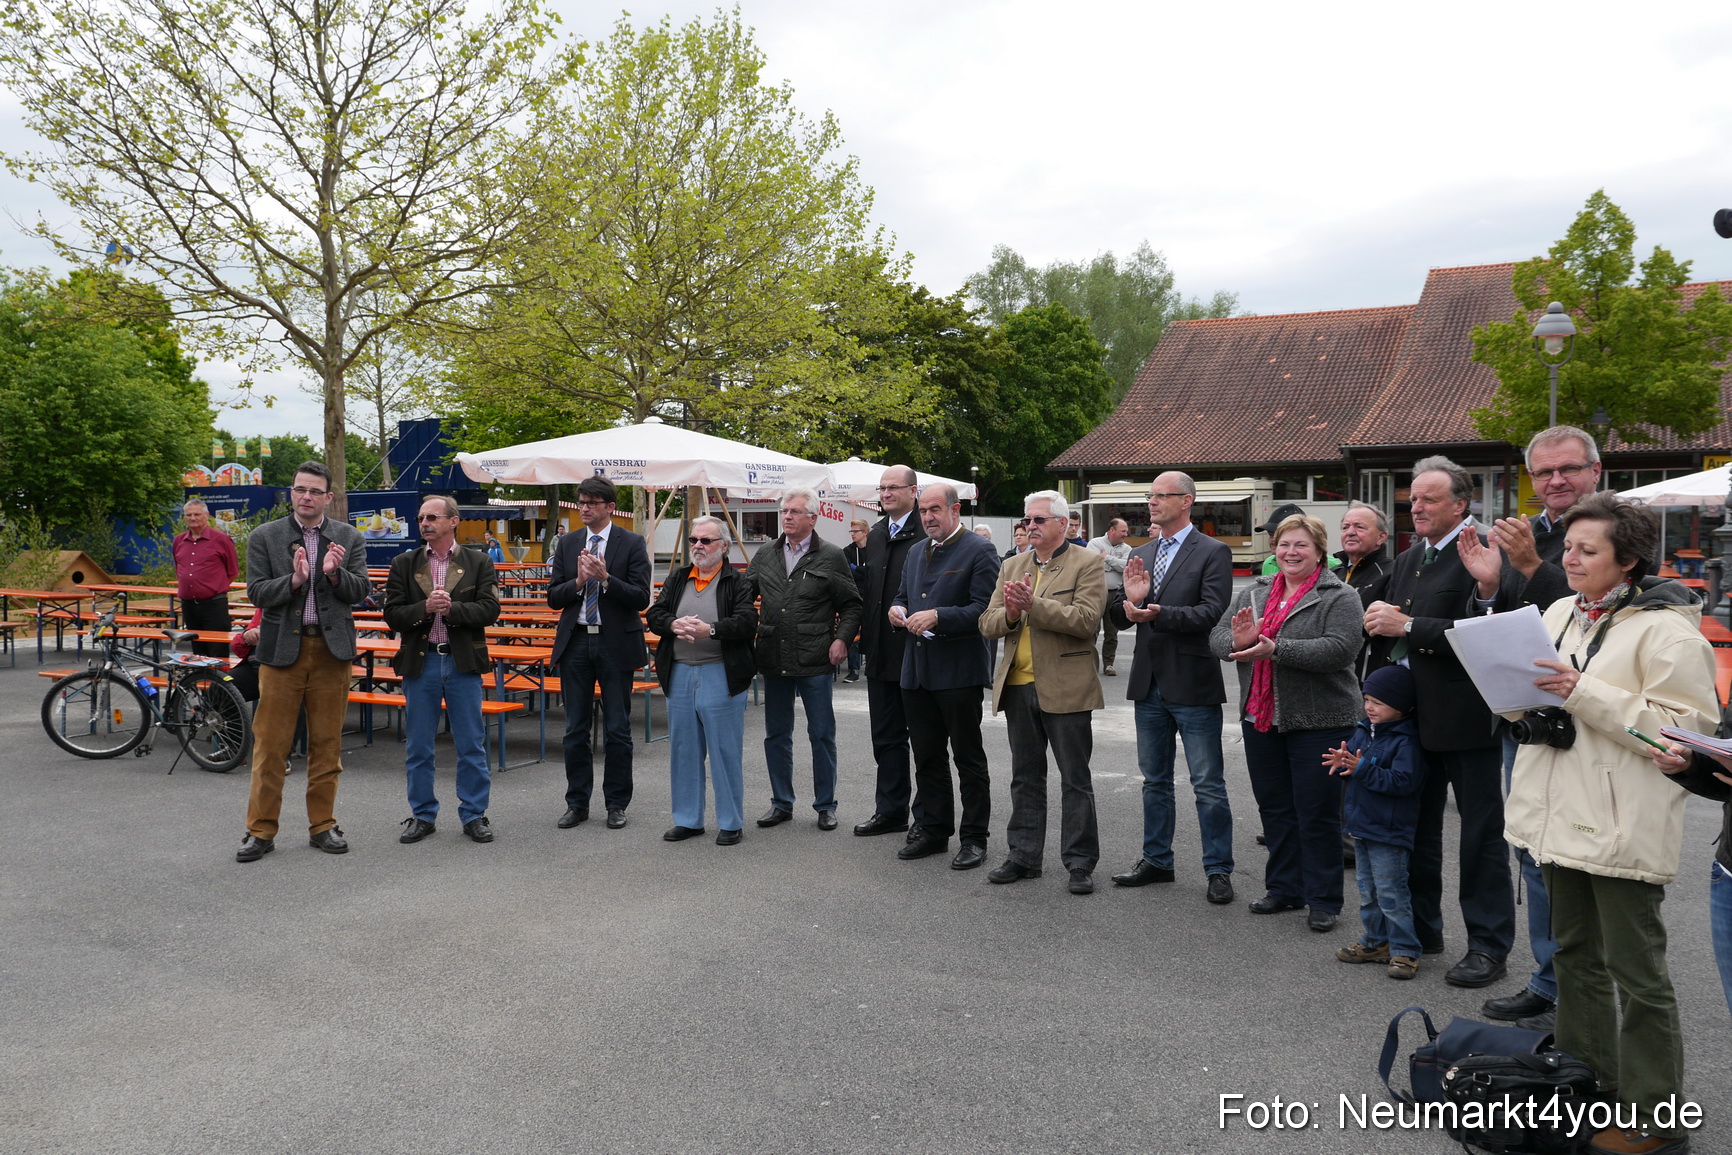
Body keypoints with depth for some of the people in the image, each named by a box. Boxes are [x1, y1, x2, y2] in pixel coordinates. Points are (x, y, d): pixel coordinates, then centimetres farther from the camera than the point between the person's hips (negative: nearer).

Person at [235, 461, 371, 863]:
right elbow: (256, 592, -3)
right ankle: (261, 831, 11)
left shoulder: (350, 539, 7)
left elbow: (360, 591, 1)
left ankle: (322, 826, 19)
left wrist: (335, 574, -18)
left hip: (332, 649, 1)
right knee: (270, 744, 1)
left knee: (327, 744, 8)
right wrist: (293, 580, -20)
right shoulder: (264, 537, 4)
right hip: (282, 649, -1)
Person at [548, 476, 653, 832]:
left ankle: (616, 803, 16)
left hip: (616, 643, -3)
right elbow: (553, 597, 6)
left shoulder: (632, 543, -3)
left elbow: (641, 599, -10)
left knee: (617, 729, 4)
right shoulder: (567, 543, 9)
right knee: (576, 729, 9)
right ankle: (577, 803, 20)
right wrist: (577, 582, -12)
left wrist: (605, 578, -21)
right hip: (575, 642, 3)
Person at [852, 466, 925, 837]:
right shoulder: (876, 535, 13)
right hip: (881, 654, 8)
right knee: (886, 737, 15)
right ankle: (890, 811, 25)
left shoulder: (927, 533, -13)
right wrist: (866, 637, 13)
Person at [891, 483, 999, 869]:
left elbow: (983, 609, -15)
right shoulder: (916, 553, 16)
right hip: (917, 673, 7)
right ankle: (934, 830, 25)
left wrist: (937, 617, -23)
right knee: (926, 757, 13)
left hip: (959, 673, -7)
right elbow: (903, 595, 26)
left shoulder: (979, 551, -7)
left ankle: (974, 838, 12)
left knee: (968, 757, 3)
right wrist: (897, 609, 3)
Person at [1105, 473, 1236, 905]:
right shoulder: (1141, 555, 11)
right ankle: (1156, 860, 30)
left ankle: (1219, 870, 14)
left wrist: (1160, 614, -30)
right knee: (1154, 780, 17)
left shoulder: (1213, 553, -8)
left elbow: (1211, 611, -20)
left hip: (1193, 686, -6)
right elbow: (1120, 619, 9)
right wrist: (1128, 601, -13)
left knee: (1208, 785, 3)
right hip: (1149, 683, 7)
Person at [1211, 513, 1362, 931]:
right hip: (1261, 718, 6)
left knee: (1317, 814, 2)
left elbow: (1340, 649, -21)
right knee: (1274, 808, 14)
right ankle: (1284, 889, 27)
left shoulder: (1339, 597, -7)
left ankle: (1323, 900, 14)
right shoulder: (1255, 593, 10)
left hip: (1317, 721, -5)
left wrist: (1276, 649, -28)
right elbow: (1217, 636, 5)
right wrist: (1237, 642, -19)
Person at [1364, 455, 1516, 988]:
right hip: (1412, 718, 8)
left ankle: (1488, 944, 15)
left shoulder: (1481, 557, -13)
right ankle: (1420, 929, 31)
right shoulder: (1406, 560, 14)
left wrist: (1409, 626, -21)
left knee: (1481, 834, 4)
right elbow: (1387, 634, 19)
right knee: (1416, 828, 17)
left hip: (1465, 718, -8)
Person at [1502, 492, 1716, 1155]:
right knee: (1576, 953, 19)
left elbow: (1682, 727, -19)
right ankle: (1586, 1086, 34)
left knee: (1636, 972, 2)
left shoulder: (1665, 628, -12)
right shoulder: (1561, 614, 11)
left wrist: (1584, 692, -24)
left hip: (1624, 826, -8)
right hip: (1564, 818, 8)